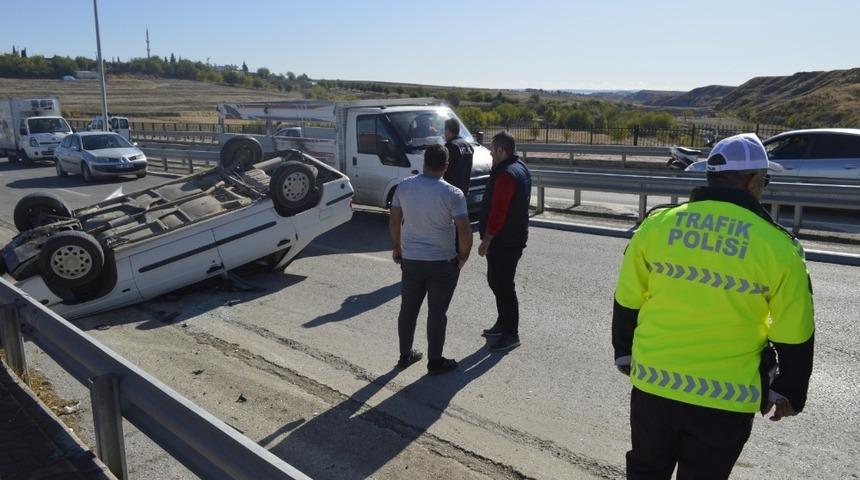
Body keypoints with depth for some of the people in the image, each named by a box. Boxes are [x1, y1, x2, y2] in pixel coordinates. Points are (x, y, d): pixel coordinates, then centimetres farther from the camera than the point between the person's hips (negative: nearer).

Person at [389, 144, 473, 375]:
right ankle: (435, 362, 19)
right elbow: (464, 231, -17)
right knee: (437, 313, 8)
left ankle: (405, 355, 30)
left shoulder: (404, 186, -3)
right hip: (442, 263, -4)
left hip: (410, 260, 4)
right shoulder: (452, 193, -16)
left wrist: (396, 247, 17)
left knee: (408, 309, 17)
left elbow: (394, 221, 3)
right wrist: (463, 256, 0)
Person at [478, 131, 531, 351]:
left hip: (503, 241, -11)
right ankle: (503, 324, 32)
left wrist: (486, 240, -20)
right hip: (513, 237, 11)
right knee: (497, 281, 20)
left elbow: (498, 212, -24)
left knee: (503, 285, -4)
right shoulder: (520, 167, 12)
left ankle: (511, 334, 5)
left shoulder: (506, 174, -22)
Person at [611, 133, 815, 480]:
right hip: (726, 399, -1)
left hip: (654, 385, 2)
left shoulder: (656, 224, -5)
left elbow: (627, 303, 4)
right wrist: (789, 392, 15)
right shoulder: (777, 246, -9)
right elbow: (794, 337, -1)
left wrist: (624, 353, 19)